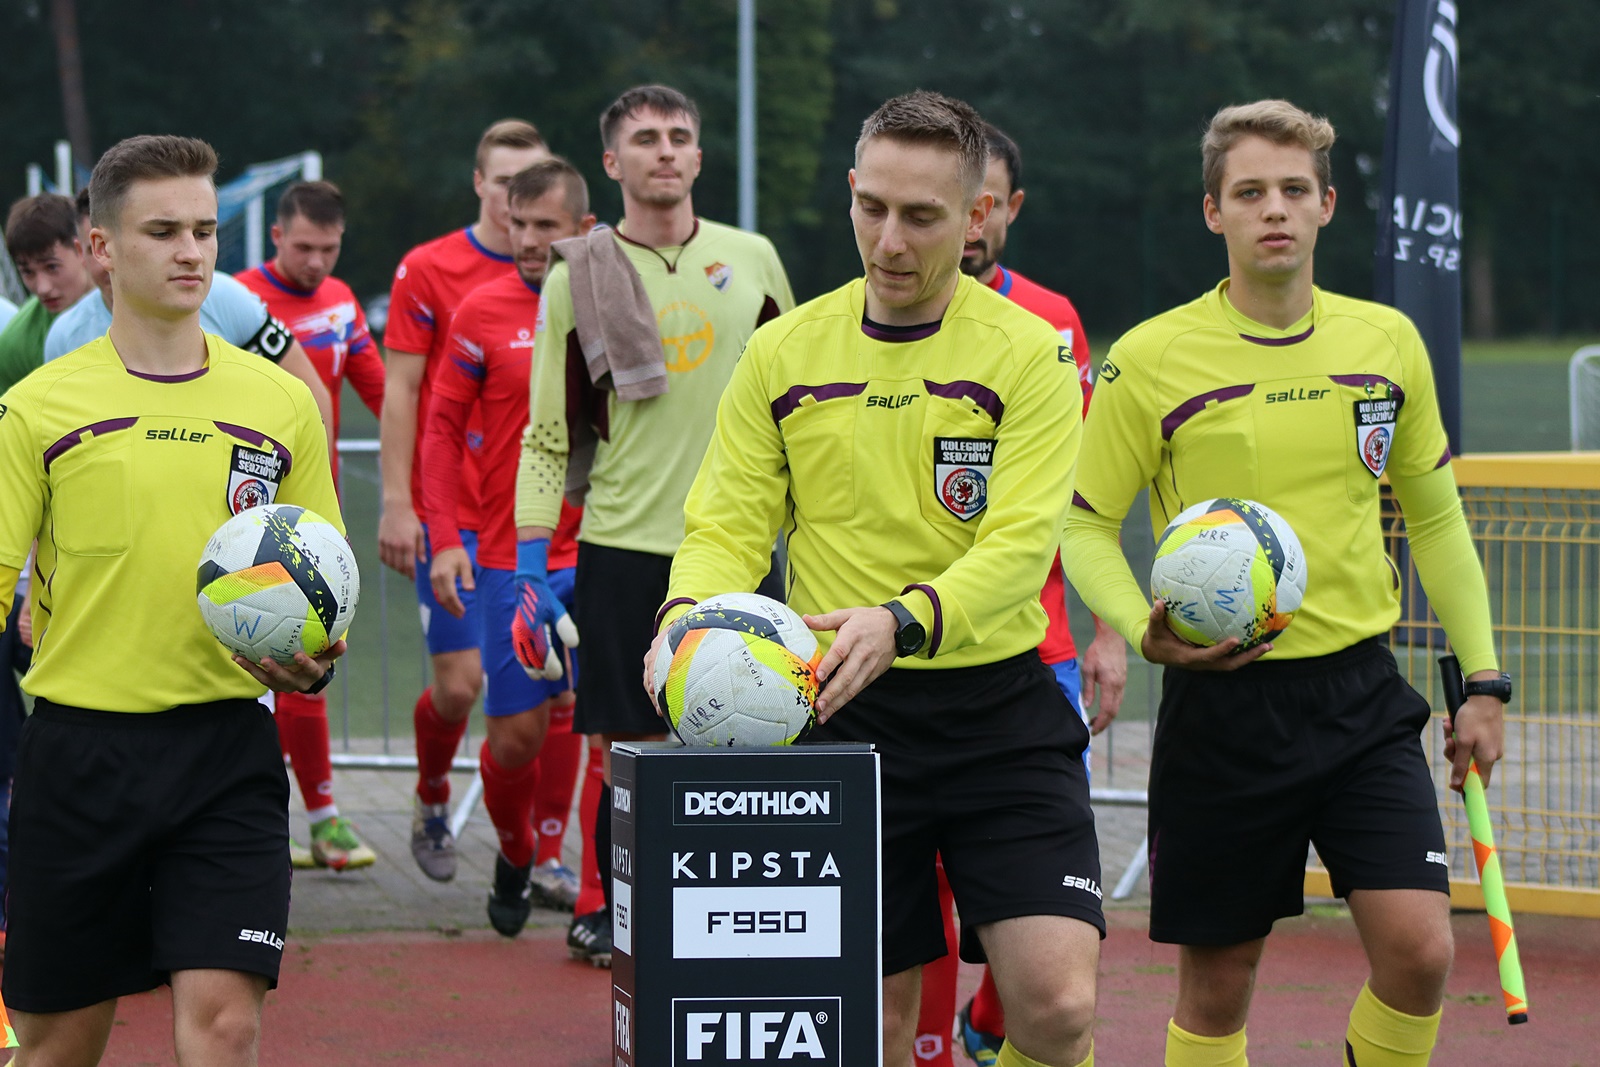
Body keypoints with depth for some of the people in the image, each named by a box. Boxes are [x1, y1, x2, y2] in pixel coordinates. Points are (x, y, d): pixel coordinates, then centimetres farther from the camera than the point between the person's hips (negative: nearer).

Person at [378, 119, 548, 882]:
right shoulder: (427, 270, -1)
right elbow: (399, 393, -1)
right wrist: (397, 503, -7)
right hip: (454, 516, -2)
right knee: (459, 682, -3)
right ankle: (431, 803, 24)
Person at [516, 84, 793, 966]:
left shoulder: (752, 260, 7)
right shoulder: (577, 278, 2)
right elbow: (549, 434, 4)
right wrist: (530, 560, -3)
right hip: (624, 540, -1)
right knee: (630, 744, 0)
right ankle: (616, 910, 12)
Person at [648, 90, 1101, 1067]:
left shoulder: (1031, 355, -4)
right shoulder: (783, 353, 5)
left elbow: (1019, 544, -14)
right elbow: (730, 523, 4)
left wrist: (903, 621, -33)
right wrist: (691, 612, -19)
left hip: (998, 704, -2)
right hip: (841, 717, 2)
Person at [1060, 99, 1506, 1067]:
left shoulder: (1387, 342, 5)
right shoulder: (1150, 361, -6)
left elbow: (1435, 517, 16)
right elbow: (1087, 525, 1)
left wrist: (1482, 679, 12)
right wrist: (1145, 632, -18)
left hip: (1362, 692, 2)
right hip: (1223, 699, -2)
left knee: (1419, 953, -12)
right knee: (1216, 984, 3)